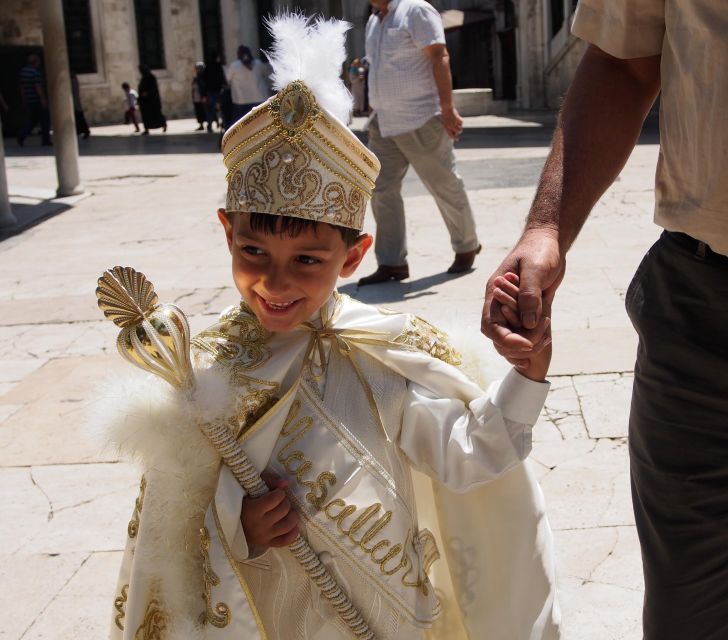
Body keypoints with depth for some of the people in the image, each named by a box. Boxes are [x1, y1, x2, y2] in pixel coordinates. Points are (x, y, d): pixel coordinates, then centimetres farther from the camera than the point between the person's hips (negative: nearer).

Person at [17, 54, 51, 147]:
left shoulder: (22, 72, 11)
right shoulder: (35, 72, -14)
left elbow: (21, 87, 15)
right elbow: (38, 87, -20)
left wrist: (23, 101, 20)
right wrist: (43, 100, -18)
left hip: (27, 101, 8)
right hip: (37, 101, -7)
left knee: (31, 121, 15)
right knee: (45, 120, 4)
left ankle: (21, 136, -4)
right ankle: (46, 140, 6)